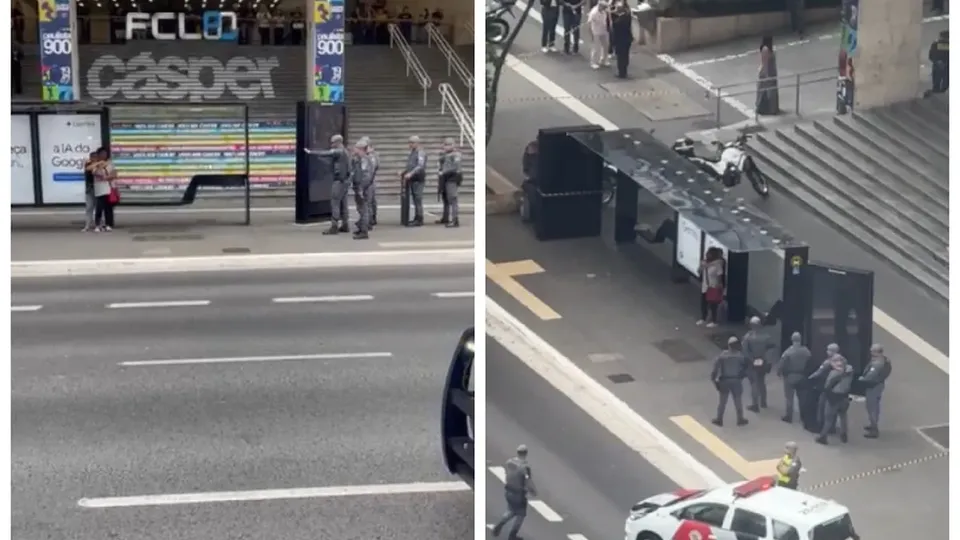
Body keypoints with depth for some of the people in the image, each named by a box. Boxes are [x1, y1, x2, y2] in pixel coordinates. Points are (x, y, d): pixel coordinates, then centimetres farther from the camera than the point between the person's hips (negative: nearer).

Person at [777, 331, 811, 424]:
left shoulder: (788, 352, -18)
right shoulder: (806, 351, -5)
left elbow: (782, 364, -16)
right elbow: (810, 363, -1)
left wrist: (779, 372, 0)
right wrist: (806, 374, 9)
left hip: (790, 376, -4)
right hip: (802, 376, 4)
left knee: (789, 397, 5)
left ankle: (788, 417, 9)